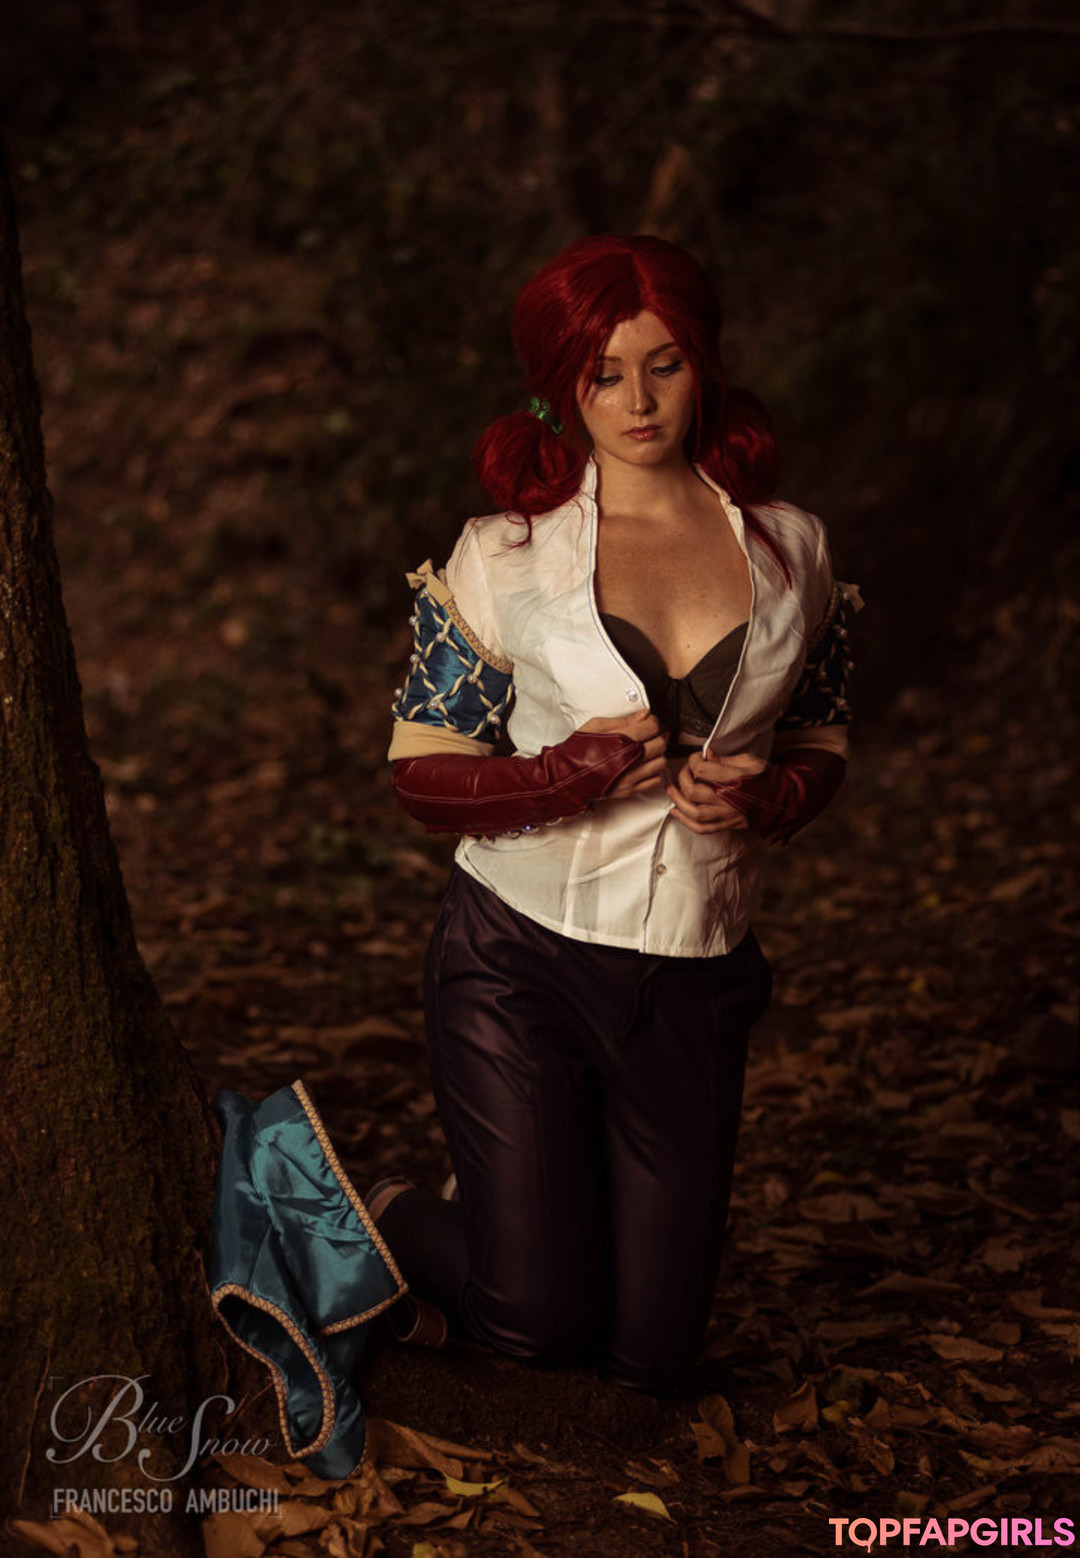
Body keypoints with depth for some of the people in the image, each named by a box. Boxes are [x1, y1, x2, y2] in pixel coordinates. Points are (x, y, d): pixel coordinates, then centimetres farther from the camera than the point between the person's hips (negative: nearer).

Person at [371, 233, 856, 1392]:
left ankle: (503, 1210, 37)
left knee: (648, 1354, 6)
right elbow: (422, 775, -2)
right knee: (537, 1318, -4)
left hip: (695, 979, 3)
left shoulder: (789, 548, 4)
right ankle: (385, 1220, 28)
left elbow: (821, 742, 14)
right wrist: (571, 777, -20)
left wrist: (767, 798, -9)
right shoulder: (503, 557, -4)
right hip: (522, 957, -3)